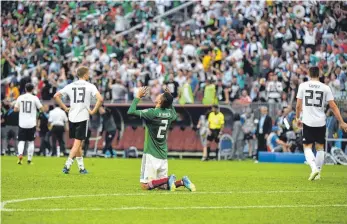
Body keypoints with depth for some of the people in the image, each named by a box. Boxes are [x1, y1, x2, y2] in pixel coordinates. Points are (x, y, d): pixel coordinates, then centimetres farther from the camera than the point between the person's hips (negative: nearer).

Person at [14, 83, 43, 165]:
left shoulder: (20, 97, 1)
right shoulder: (34, 98, -6)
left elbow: (15, 109, 7)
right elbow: (41, 108, -1)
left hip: (22, 123, 1)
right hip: (31, 124, -1)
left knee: (21, 141, 5)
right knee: (31, 142, 10)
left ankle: (20, 154, -21)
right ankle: (29, 159, 8)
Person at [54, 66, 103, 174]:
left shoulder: (70, 86, 9)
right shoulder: (90, 86, -3)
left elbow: (56, 96, 7)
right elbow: (100, 99, -17)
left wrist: (65, 108, 11)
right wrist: (93, 111, -6)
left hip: (72, 117, 5)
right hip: (83, 117, -4)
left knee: (78, 143, 15)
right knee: (77, 143, -3)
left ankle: (81, 167, 20)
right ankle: (67, 165, -14)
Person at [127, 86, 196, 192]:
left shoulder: (152, 113, -17)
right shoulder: (170, 114, 3)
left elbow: (131, 111, -16)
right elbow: (175, 115, 29)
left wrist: (138, 97, -6)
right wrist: (170, 101, 23)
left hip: (151, 155, -7)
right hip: (163, 156, 7)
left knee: (145, 185, -5)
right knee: (161, 186, 14)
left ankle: (168, 180, -20)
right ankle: (182, 182, -7)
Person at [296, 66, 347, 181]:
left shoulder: (303, 86, -1)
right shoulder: (325, 88, -1)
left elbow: (298, 105, 3)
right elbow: (333, 106, -2)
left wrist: (298, 118, 20)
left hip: (307, 121, -1)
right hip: (321, 122, 1)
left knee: (307, 147, 4)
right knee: (320, 147, 14)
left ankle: (314, 168, -20)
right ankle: (318, 173, 16)